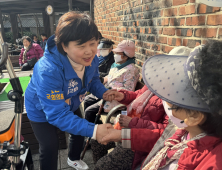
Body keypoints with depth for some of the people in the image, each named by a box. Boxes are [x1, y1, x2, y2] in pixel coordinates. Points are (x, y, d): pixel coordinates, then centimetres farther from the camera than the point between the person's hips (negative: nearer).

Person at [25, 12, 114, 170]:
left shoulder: (91, 60, -25)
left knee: (79, 132, 23)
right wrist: (93, 130, -53)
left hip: (70, 105, 7)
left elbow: (93, 79, -3)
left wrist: (103, 92, -26)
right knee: (50, 147, 0)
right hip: (42, 110, -6)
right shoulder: (49, 71, -46)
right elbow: (57, 114, -44)